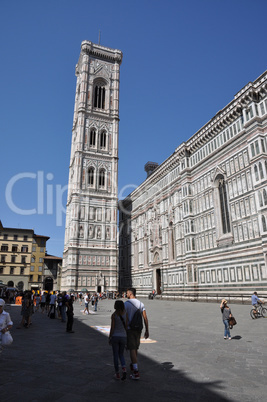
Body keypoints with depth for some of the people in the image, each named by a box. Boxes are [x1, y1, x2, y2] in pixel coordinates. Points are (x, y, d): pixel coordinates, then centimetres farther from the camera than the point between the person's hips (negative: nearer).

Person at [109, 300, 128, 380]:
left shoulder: (114, 315, -13)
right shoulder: (125, 313, -5)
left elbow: (112, 328, -12)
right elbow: (126, 325, 0)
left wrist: (109, 338, 1)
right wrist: (126, 335, 12)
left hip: (115, 336, -3)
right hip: (123, 336, 3)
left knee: (115, 355, 12)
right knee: (121, 354, 19)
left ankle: (117, 374, 17)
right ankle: (124, 369, -3)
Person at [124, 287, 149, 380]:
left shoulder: (126, 304, -12)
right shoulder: (140, 304, 4)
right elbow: (145, 317, 1)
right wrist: (147, 330, 5)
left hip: (129, 329, -6)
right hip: (138, 329, 6)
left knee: (132, 349, -4)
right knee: (135, 348, 22)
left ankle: (136, 372, -8)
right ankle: (133, 365, 41)